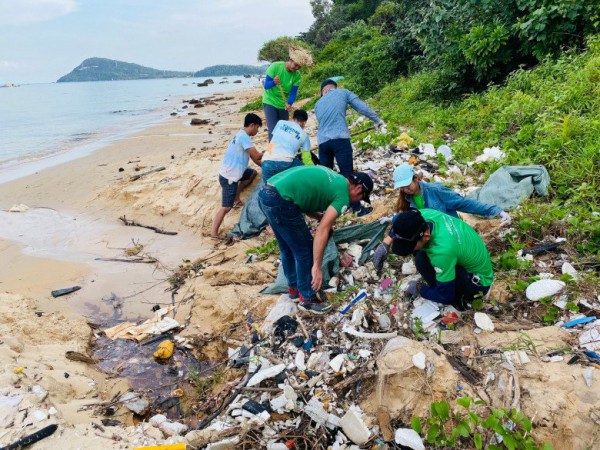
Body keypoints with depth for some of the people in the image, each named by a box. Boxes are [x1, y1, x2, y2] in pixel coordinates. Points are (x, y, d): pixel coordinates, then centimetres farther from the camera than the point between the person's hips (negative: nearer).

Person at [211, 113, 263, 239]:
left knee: (253, 173, 28)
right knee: (226, 207, -8)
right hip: (228, 177, -10)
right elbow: (256, 156, -19)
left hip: (233, 172, 10)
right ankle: (214, 233, -4)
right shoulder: (244, 136, -19)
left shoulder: (242, 135, 13)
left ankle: (236, 198, 29)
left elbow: (253, 158, 16)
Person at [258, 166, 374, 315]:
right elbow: (322, 230, -10)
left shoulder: (333, 178, 23)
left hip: (265, 193, 10)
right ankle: (308, 298, 19)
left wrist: (322, 217, 15)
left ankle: (294, 287, 40)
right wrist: (317, 267, -8)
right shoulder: (343, 195, -2)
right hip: (280, 200, -10)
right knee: (305, 250, 6)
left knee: (287, 248, 24)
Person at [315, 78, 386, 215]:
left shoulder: (318, 104, 24)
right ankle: (357, 208, 2)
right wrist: (378, 120, 16)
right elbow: (362, 107, 7)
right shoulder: (343, 92, 12)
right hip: (340, 139, -4)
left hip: (322, 142, 4)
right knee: (348, 174, -2)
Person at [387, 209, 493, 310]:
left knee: (422, 260, -26)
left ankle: (459, 298, -5)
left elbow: (445, 296, -25)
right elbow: (403, 219, 6)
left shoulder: (442, 251, -40)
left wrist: (419, 289, -9)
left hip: (479, 281, -7)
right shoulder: (424, 214, -20)